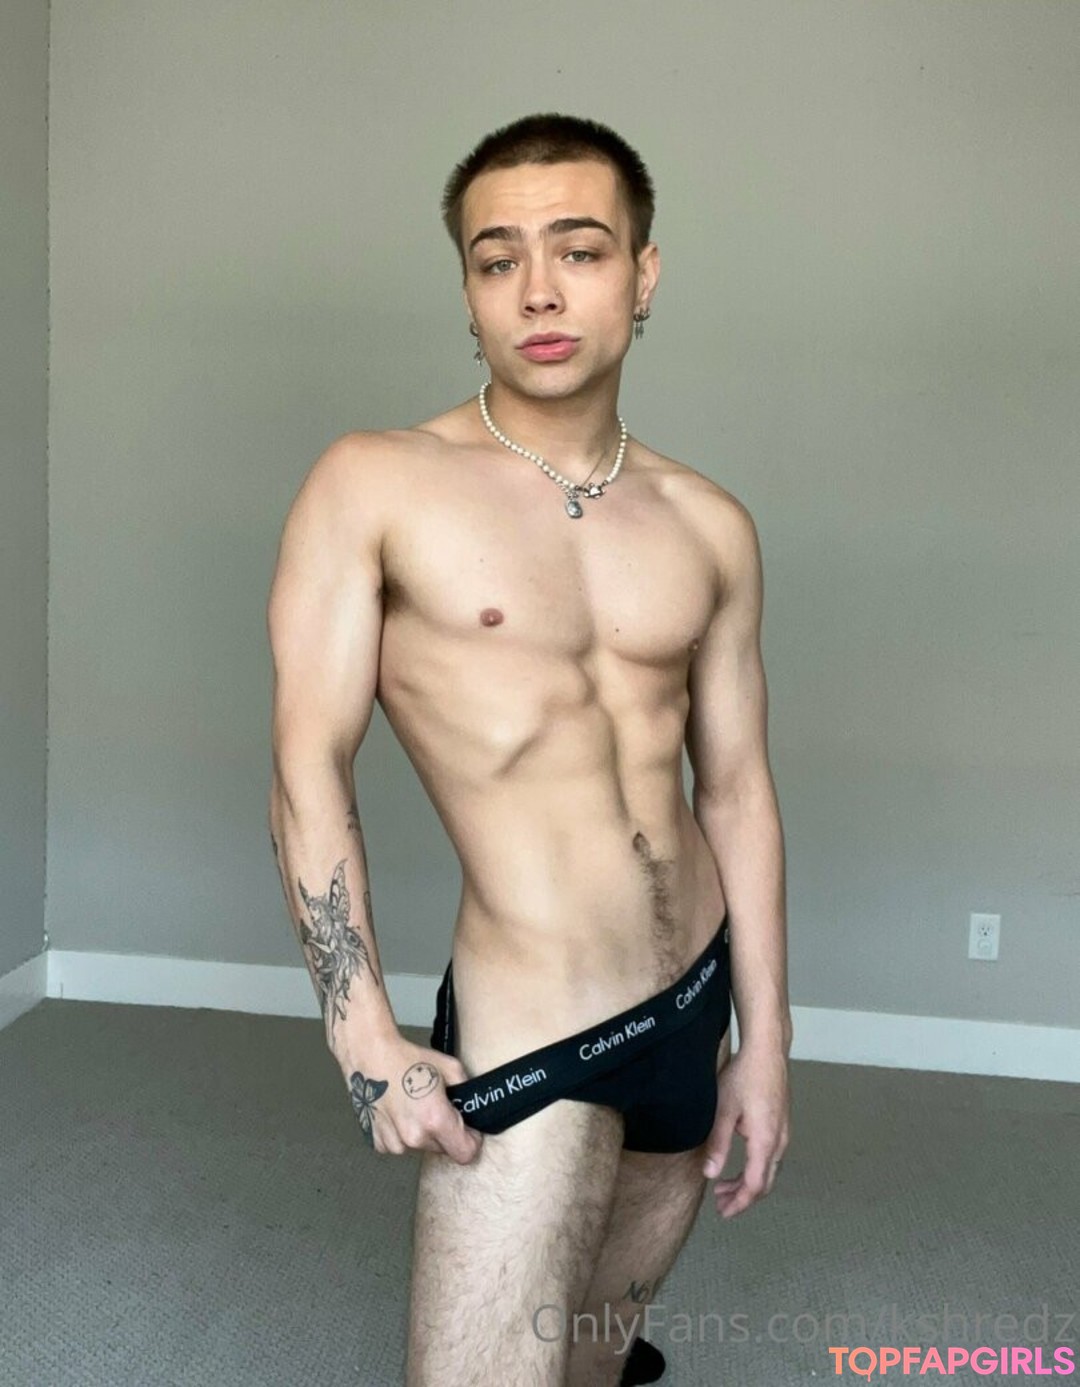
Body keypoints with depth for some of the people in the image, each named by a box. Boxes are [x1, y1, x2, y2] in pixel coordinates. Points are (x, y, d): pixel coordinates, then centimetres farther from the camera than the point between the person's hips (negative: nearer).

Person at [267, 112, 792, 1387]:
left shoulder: (709, 527, 3)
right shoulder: (373, 488, -9)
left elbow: (736, 789, 6)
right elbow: (309, 769, -11)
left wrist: (766, 1039, 8)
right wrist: (365, 1039, -15)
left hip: (698, 995, 5)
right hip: (527, 1034, -4)